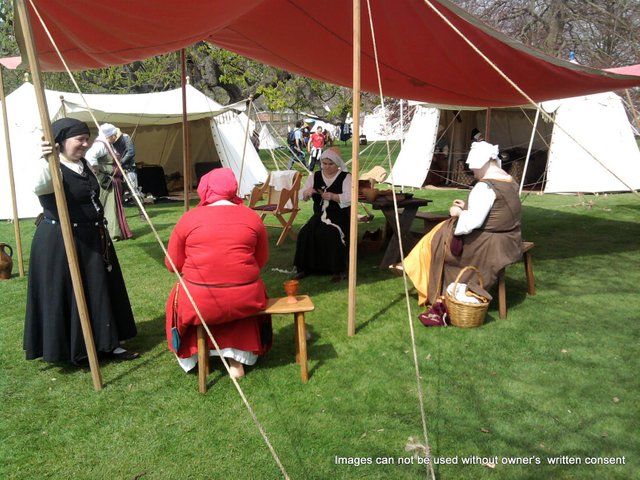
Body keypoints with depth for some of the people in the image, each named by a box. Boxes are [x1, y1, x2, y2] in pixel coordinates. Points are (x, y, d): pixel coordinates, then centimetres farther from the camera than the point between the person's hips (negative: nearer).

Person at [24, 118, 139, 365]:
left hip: (92, 238, 10)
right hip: (60, 242, -9)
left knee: (100, 292, 14)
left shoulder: (83, 164, 8)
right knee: (67, 295, 3)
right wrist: (45, 160, -58)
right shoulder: (52, 169, -19)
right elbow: (38, 187, -43)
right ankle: (73, 349, 19)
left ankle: (107, 343, 25)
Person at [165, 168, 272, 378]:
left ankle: (192, 358, 38)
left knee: (180, 297, 32)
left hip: (200, 302, -1)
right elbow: (261, 260, 9)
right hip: (244, 299, 1)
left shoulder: (189, 218, -3)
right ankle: (236, 359, 30)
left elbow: (173, 264, 4)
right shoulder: (252, 216, 1)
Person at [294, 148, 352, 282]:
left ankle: (339, 270, -16)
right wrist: (307, 192, -19)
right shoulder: (315, 176, 12)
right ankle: (305, 268, -6)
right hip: (319, 216, 4)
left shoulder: (345, 177, -1)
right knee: (305, 234, -20)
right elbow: (302, 195, 5)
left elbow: (349, 198, -14)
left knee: (331, 235, -31)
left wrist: (332, 196, -28)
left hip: (339, 217, -4)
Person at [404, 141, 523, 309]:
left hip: (489, 245, -9)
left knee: (438, 240, 10)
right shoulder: (510, 181, 6)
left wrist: (459, 213, -8)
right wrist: (467, 206, 10)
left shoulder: (485, 186, -22)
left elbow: (473, 221, -28)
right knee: (444, 230, 19)